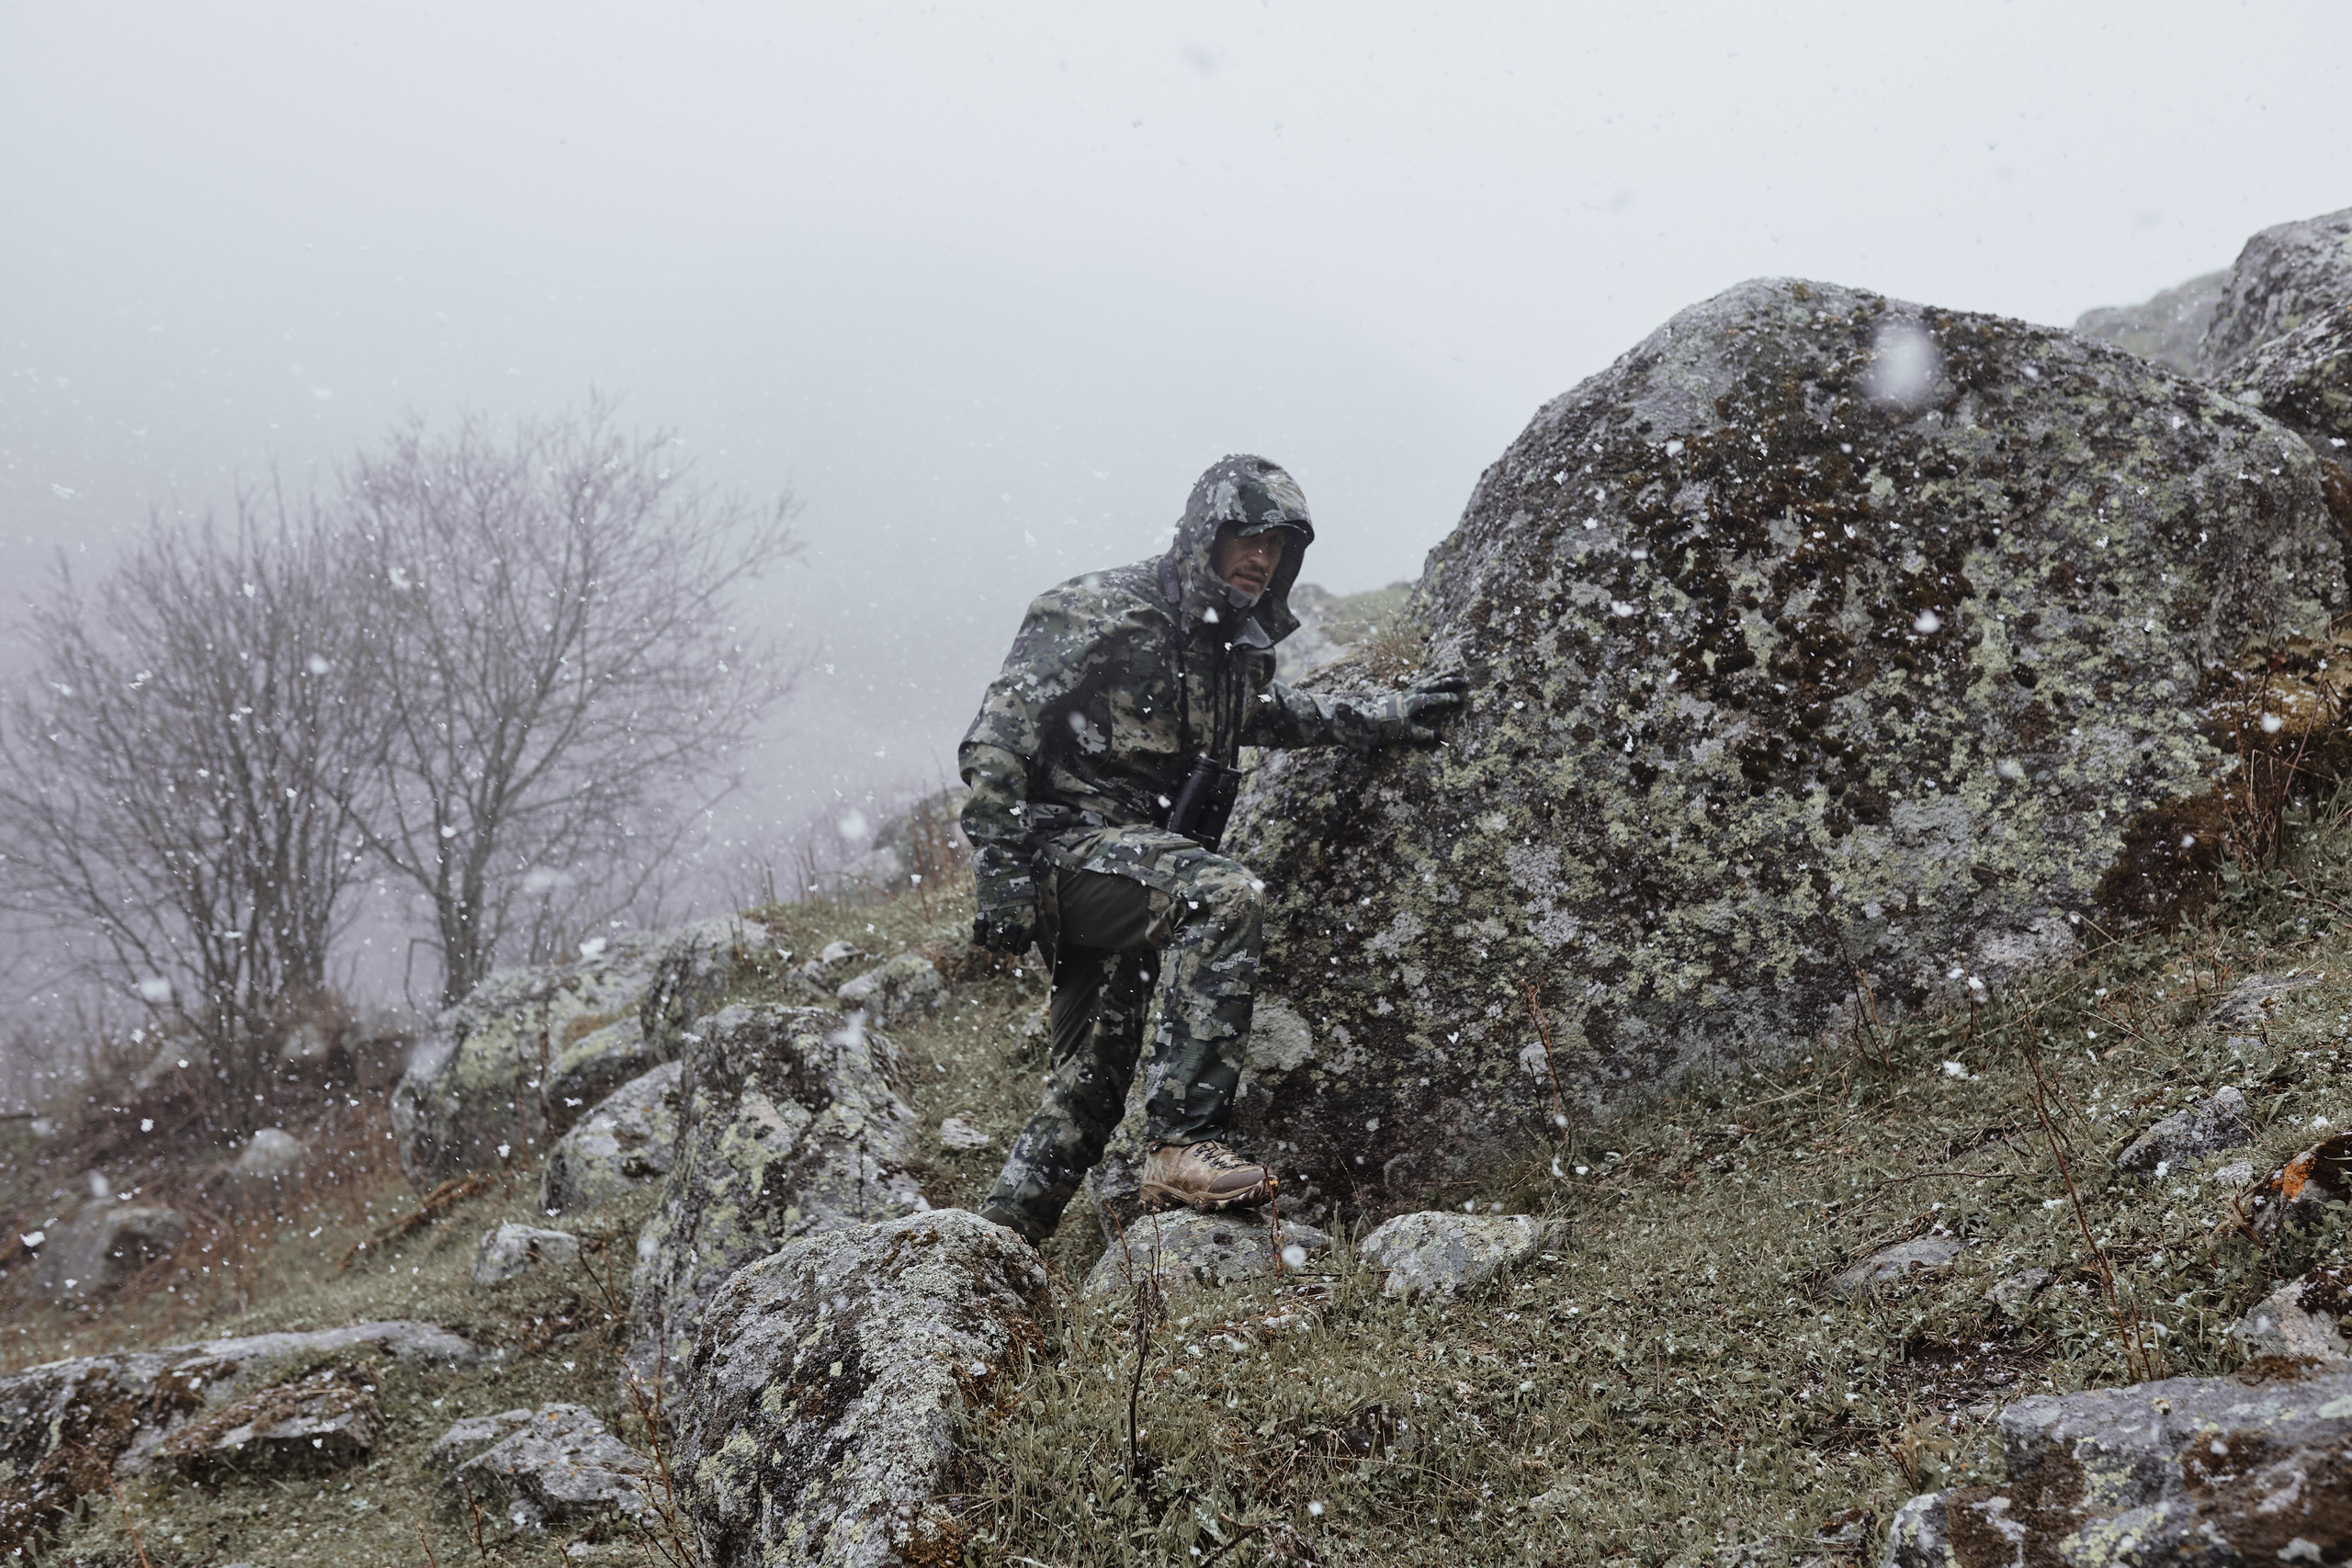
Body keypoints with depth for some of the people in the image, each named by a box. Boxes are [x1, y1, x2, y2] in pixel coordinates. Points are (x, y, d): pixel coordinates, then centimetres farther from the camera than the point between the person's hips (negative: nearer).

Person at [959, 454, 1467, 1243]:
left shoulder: (1238, 649, 14)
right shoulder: (1100, 613, -11)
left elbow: (1276, 713, 38)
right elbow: (998, 741, -15)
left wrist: (1387, 718, 31)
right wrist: (1002, 869, -22)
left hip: (1132, 868, 9)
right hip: (1067, 844, -9)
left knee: (1092, 1087, 11)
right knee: (1224, 896, -33)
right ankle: (1182, 1145, -35)